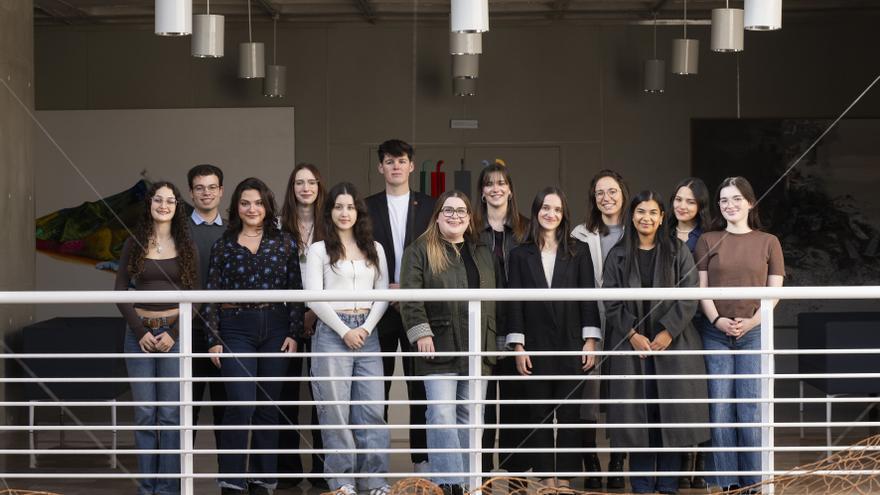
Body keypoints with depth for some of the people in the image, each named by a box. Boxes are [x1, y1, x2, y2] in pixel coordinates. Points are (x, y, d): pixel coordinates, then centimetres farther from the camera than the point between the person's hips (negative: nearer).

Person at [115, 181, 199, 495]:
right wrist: (141, 331, -7)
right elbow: (120, 291, 3)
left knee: (170, 415, -2)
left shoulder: (186, 247, 6)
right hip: (139, 332, 0)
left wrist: (173, 334, -8)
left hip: (175, 331, 0)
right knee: (144, 413, 1)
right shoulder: (134, 244, 6)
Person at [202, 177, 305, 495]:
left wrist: (294, 334, -2)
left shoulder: (285, 243, 7)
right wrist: (214, 340, -3)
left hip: (275, 330, 2)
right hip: (236, 330, -2)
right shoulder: (223, 246, 5)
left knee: (268, 407, 7)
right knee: (241, 405, -12)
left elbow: (296, 291, 6)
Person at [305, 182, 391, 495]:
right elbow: (314, 297, -3)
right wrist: (345, 331, -8)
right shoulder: (319, 250, 4)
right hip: (332, 331, -3)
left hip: (367, 332, 3)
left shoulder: (375, 249, 14)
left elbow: (382, 294, 9)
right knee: (336, 410, -1)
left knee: (373, 409, -1)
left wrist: (367, 328, -6)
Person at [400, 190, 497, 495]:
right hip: (439, 347, -4)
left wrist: (490, 342, 12)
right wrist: (421, 332, -15)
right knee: (442, 415, -10)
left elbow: (491, 301, 18)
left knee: (470, 415, 6)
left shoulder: (483, 254, 17)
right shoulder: (420, 251, 3)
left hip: (476, 349, 4)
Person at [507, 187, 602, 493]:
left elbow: (588, 298, 3)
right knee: (540, 416, 3)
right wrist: (518, 346, -2)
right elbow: (515, 303, 4)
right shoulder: (520, 255, 7)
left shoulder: (579, 251, 6)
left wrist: (590, 341, -4)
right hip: (536, 347, 1)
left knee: (570, 415, 1)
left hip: (571, 346, 0)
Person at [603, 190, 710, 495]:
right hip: (631, 345, 1)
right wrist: (633, 334, -10)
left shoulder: (678, 252, 5)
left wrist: (668, 332, -12)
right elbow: (611, 302, 2)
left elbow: (689, 298, -1)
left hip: (673, 343, 0)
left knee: (671, 414, -1)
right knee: (637, 414, 0)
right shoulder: (618, 255, 8)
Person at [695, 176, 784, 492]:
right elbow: (701, 287, 4)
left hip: (754, 333, -1)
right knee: (720, 408, -1)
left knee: (751, 408, -4)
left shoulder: (768, 242, 9)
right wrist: (717, 319, -12)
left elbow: (774, 290, 4)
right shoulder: (708, 240, 11)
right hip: (715, 333, 1)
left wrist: (752, 321, -11)